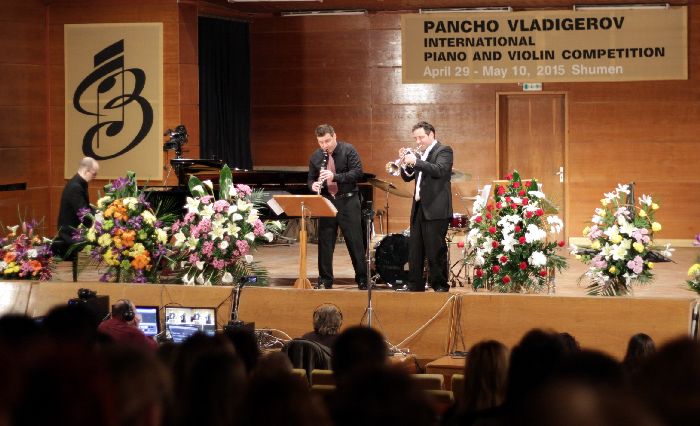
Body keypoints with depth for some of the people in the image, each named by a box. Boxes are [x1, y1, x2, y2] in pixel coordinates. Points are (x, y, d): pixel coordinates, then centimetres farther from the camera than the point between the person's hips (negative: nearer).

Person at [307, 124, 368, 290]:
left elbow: (357, 172, -15)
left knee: (355, 241, 1)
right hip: (326, 203, 3)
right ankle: (325, 280, 13)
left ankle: (362, 279, 10)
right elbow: (311, 178, 12)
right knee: (325, 242, 4)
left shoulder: (348, 150, -6)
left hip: (348, 201, -3)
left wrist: (335, 176, -26)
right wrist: (313, 185, -12)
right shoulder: (316, 156, 4)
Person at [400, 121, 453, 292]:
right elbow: (407, 177, 16)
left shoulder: (443, 151, -4)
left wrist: (415, 161, -26)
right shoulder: (419, 154, 18)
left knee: (435, 251, -6)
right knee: (414, 250, 8)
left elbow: (439, 170, -21)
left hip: (435, 209, -8)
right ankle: (415, 285, 13)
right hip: (419, 208, 8)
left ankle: (440, 286, 0)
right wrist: (405, 161, -3)